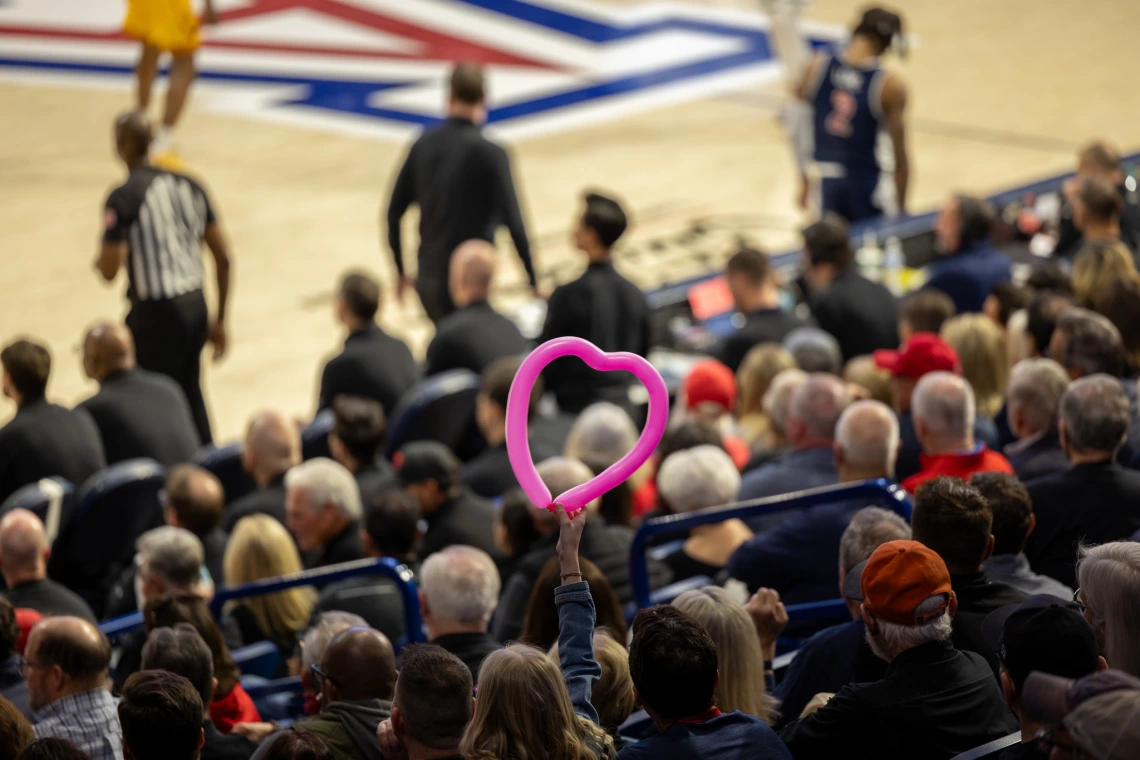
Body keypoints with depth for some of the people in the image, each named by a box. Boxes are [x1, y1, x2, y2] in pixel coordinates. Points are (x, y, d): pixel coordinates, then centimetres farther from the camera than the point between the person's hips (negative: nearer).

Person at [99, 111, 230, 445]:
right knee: (190, 394, 21)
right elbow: (223, 258, 8)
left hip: (156, 312, -7)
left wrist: (100, 260, 8)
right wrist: (219, 320, 15)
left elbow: (109, 270, -17)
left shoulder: (124, 198, -12)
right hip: (196, 305, 7)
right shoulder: (188, 186, 7)